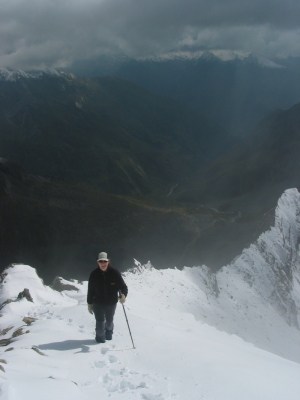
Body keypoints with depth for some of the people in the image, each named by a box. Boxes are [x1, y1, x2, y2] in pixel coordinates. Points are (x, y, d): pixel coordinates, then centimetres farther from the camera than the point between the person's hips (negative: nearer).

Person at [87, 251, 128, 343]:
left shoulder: (115, 273, -13)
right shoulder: (94, 274, -9)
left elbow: (123, 286, -12)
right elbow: (90, 290, 0)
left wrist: (123, 295, -33)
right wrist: (89, 303, 4)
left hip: (111, 303, 1)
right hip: (98, 303, -1)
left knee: (109, 321, 19)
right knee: (100, 322, -5)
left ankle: (109, 333, 51)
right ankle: (100, 337, 23)